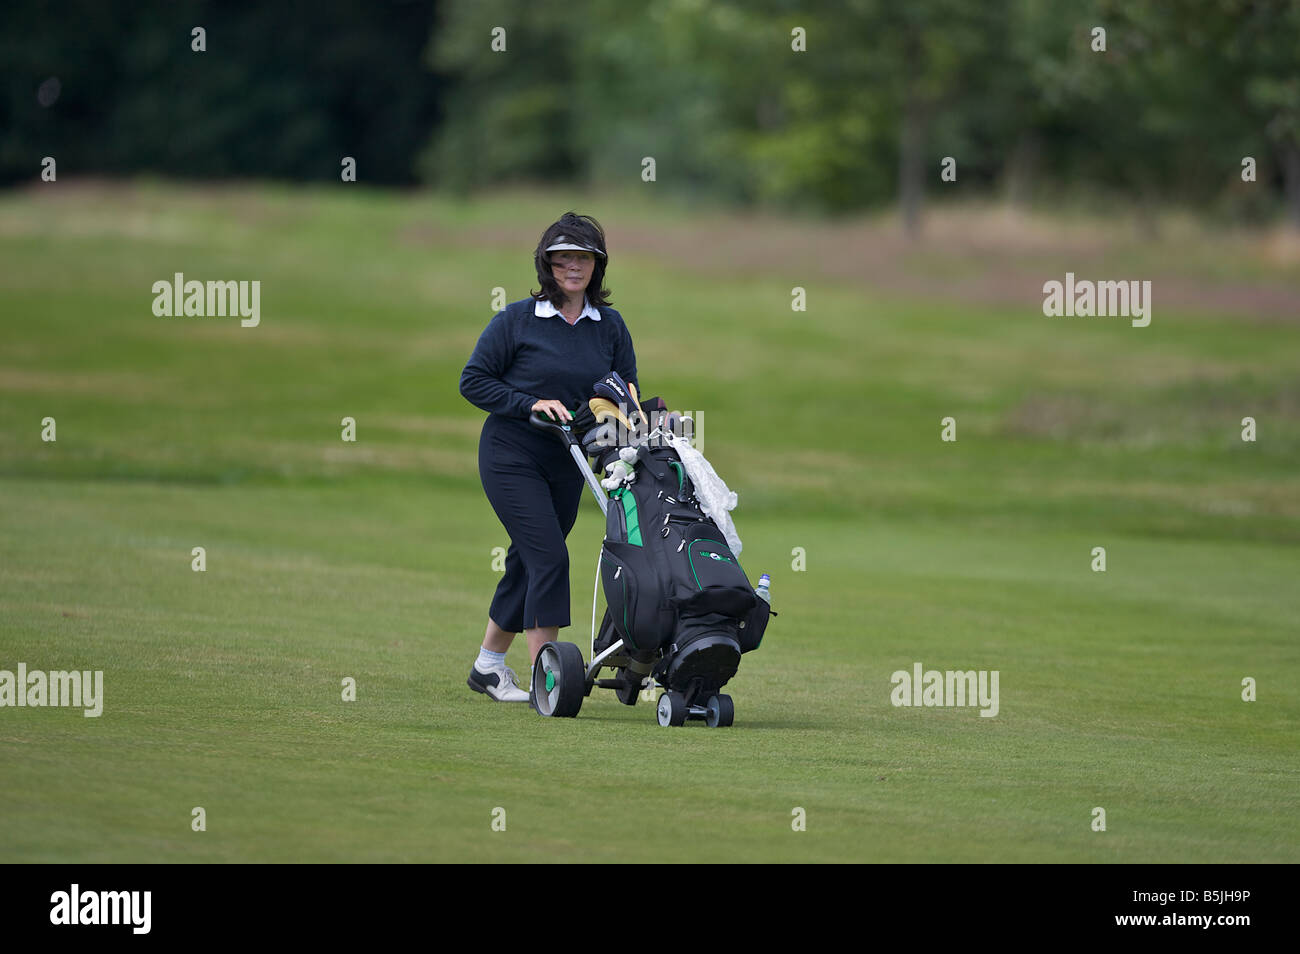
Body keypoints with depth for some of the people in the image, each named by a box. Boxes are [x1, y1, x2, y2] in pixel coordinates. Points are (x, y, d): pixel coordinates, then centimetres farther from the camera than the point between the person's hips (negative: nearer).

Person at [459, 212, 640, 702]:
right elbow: (473, 381, -6)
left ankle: (488, 666, 27)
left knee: (527, 563, 11)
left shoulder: (610, 326, 4)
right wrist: (532, 405, -16)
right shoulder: (517, 320, -8)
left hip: (567, 465, 5)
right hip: (511, 456, -5)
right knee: (549, 557, -16)